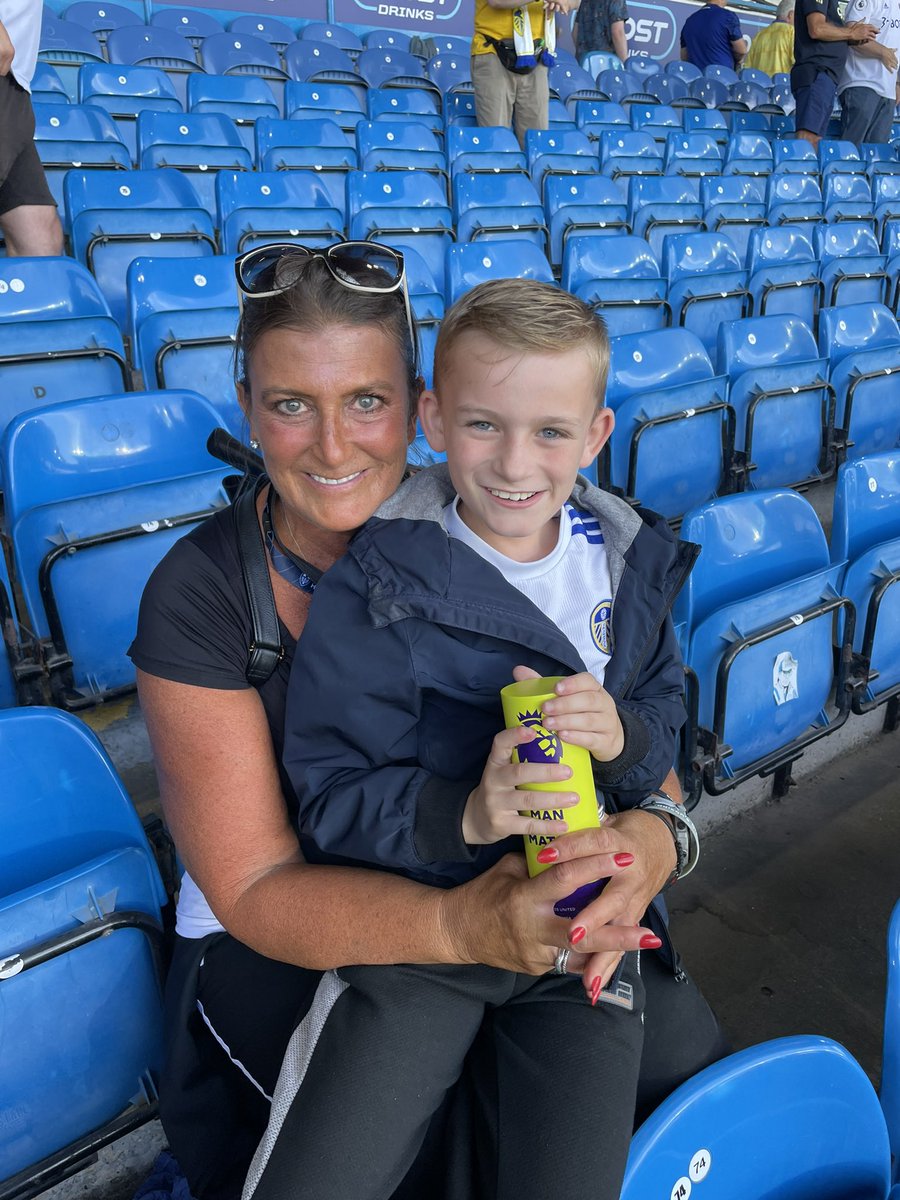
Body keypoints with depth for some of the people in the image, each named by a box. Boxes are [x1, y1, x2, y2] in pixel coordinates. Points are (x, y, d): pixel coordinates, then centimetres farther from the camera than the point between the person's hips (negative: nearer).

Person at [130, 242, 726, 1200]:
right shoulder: (200, 593, -17)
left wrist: (652, 835, -32)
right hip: (279, 946, -2)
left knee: (687, 1057, -9)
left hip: (521, 902, 3)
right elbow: (254, 889, -19)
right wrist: (462, 928, -37)